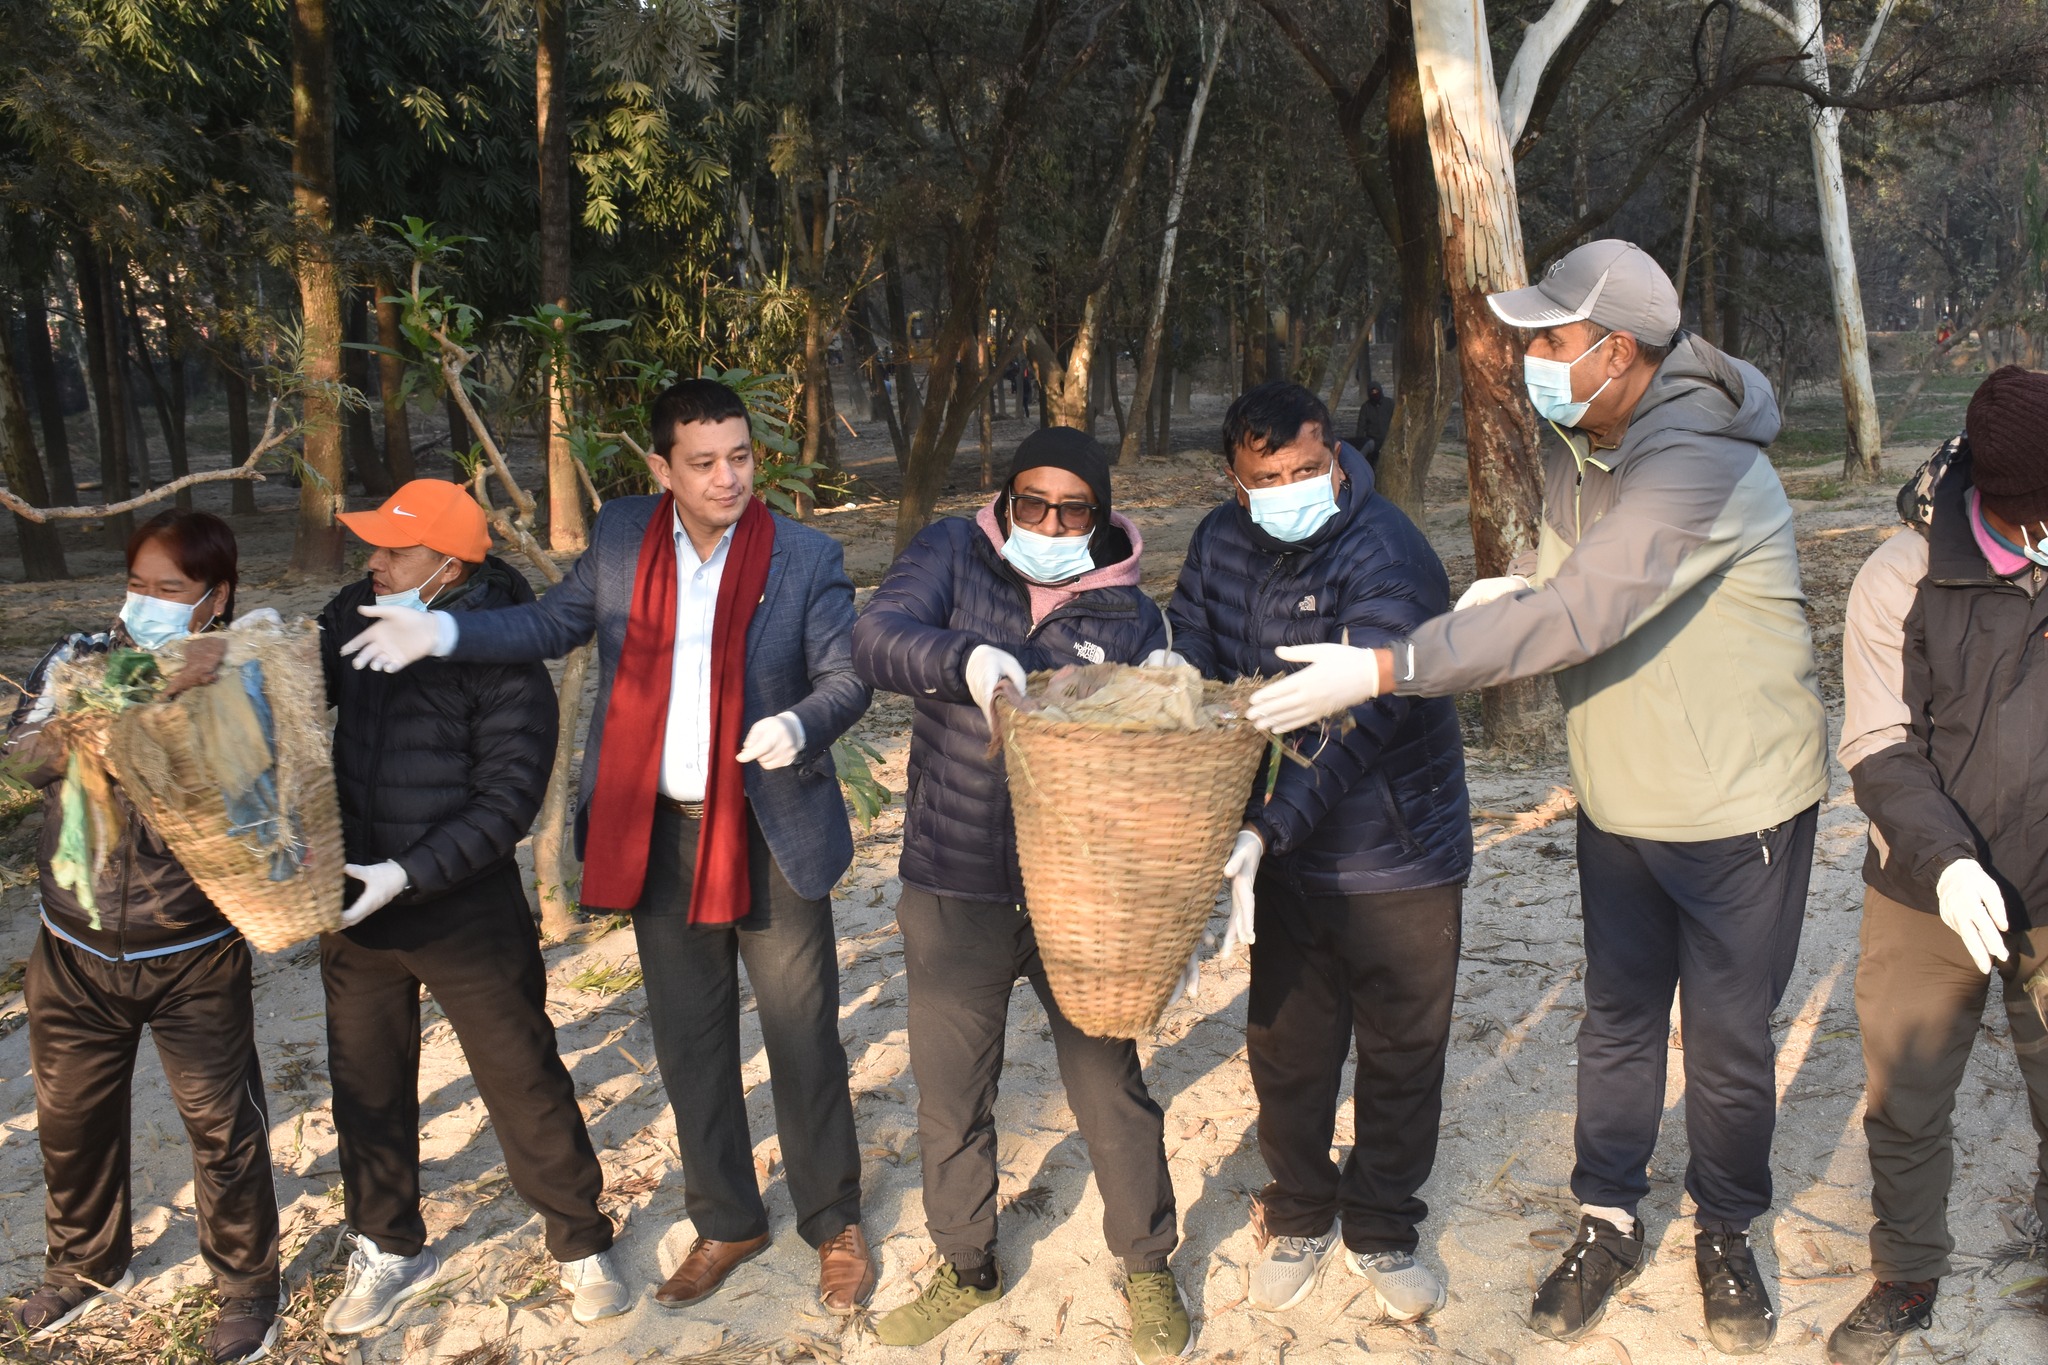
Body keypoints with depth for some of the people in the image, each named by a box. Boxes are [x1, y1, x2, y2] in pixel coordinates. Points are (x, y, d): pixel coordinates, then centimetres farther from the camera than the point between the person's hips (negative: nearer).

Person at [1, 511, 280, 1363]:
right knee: (71, 1118, 20)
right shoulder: (81, 660, -1)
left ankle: (246, 1288, 27)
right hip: (75, 949, 4)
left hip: (194, 955, -4)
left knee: (222, 1128, 6)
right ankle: (88, 1264, 45)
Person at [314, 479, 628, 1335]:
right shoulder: (355, 616, -2)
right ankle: (389, 1250, 40)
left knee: (523, 1084, 7)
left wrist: (409, 874, -24)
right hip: (357, 906, 6)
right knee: (366, 1086, 19)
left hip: (466, 911, -6)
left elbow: (508, 800, -19)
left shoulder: (500, 654, -18)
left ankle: (580, 1245, 28)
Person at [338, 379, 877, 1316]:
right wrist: (443, 631, -3)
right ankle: (726, 1223, 34)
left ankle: (834, 1225, 26)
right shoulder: (621, 536, 1)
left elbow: (847, 674, -9)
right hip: (661, 832, 4)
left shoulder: (805, 557, -9)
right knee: (689, 1041, 15)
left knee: (803, 1038, 5)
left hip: (771, 834, -3)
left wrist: (800, 725, -31)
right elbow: (557, 622, 11)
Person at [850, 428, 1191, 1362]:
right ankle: (967, 1267, 38)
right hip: (951, 891, 1)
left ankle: (1147, 1267, 34)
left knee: (1111, 1091, 8)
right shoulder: (951, 556, -2)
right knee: (950, 1093, 14)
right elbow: (878, 637, -19)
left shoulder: (1131, 618, 0)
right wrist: (963, 658, -38)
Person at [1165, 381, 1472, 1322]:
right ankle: (1298, 1217, 37)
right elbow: (1189, 645, 4)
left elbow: (1359, 723, -31)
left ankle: (1382, 1228, 33)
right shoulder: (1223, 540, -1)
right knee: (1286, 1046, 15)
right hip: (1288, 855, 4)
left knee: (1401, 1053, 11)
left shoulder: (1387, 557, -22)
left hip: (1400, 856, -4)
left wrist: (1269, 828, -40)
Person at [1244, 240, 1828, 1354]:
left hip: (1739, 804, -7)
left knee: (1729, 1040, 11)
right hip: (1617, 801, 7)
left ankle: (1725, 1234, 33)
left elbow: (1579, 616, -36)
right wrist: (1522, 589, -9)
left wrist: (1385, 669, -38)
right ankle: (1606, 1223, 33)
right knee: (1616, 1022, 16)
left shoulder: (1698, 464, -27)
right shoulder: (1575, 447, 1)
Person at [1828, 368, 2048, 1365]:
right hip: (1929, 899, 0)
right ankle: (1906, 1278, 37)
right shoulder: (1903, 579, -10)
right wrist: (1944, 860, -24)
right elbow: (1879, 748, -9)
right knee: (1905, 1107, 15)